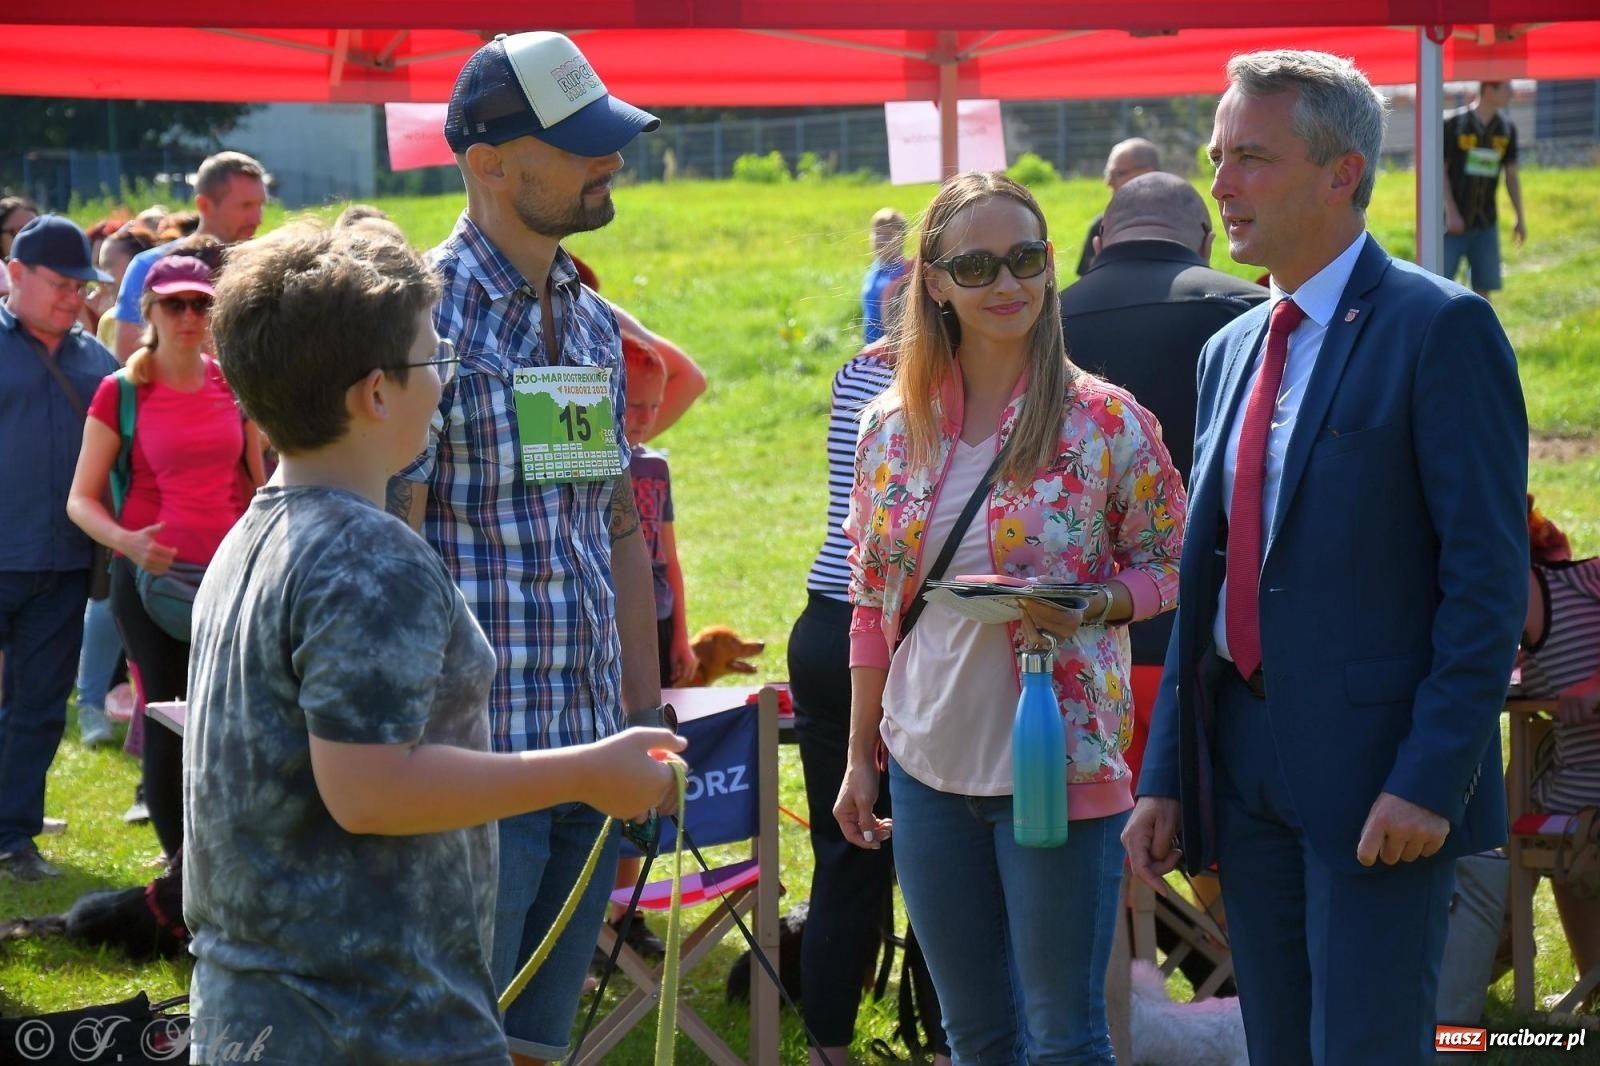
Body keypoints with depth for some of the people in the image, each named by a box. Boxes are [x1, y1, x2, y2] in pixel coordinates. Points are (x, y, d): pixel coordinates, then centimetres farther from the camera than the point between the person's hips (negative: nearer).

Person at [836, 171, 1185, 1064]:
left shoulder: (1106, 421, -7)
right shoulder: (892, 430, 4)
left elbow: (1168, 568, 0)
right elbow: (872, 606, 11)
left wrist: (1088, 607, -20)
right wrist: (859, 759, 11)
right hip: (929, 767, 4)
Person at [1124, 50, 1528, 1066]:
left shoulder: (1440, 328, -8)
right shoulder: (1231, 351, 15)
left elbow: (1489, 577, -13)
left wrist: (1430, 779, -19)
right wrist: (1165, 779, 11)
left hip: (1376, 771, -7)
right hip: (1243, 768, 7)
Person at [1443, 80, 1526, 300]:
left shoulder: (1507, 128, 5)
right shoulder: (1453, 123, -8)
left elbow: (1511, 175, 12)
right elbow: (1440, 171, -6)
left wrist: (1520, 218, 10)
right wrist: (1451, 212, -14)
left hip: (1486, 223, 4)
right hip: (1454, 220, -4)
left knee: (1484, 286, 2)